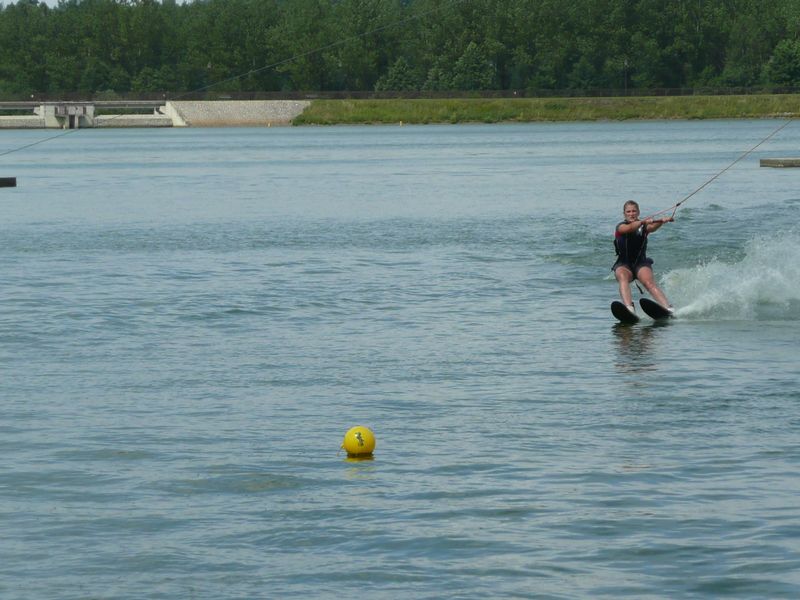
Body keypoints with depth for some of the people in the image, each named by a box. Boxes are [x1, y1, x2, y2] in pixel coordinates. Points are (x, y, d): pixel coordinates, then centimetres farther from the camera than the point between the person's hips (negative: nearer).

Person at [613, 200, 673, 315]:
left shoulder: (643, 226, 5)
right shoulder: (621, 227, -2)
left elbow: (652, 227, -19)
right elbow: (630, 228, -26)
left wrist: (662, 221, -42)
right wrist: (643, 221, -46)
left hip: (641, 263, 1)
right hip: (623, 264, -1)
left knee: (649, 283, -26)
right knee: (623, 278, -33)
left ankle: (669, 309, -40)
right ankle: (629, 309, -52)